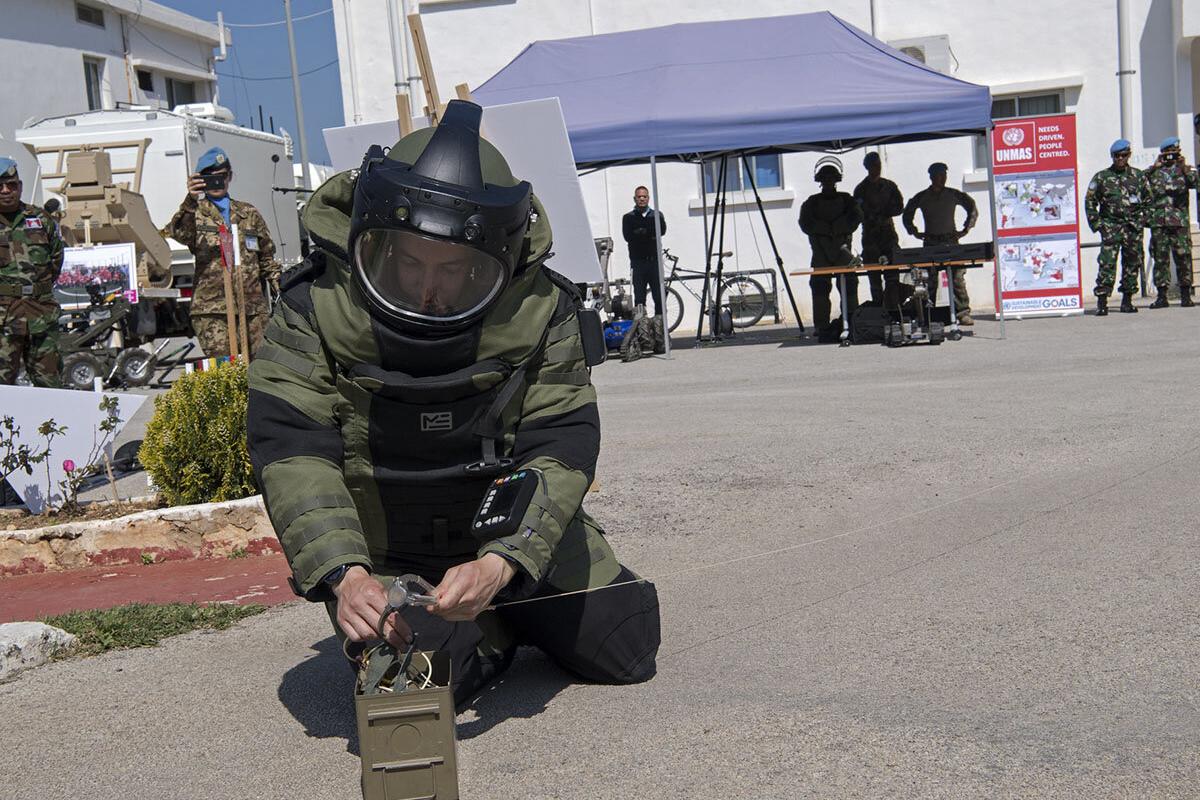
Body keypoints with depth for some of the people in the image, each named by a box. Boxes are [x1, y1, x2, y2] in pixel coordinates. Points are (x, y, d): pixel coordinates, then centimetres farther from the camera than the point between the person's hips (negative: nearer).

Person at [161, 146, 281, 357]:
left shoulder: (249, 213, 18)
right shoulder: (194, 212, 8)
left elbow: (267, 257, 23)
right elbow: (178, 235, -15)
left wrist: (281, 293, 16)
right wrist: (191, 200, -29)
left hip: (253, 308, 3)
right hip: (211, 310, -3)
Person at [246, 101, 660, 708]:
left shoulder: (542, 311, -16)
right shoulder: (315, 309, -20)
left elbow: (561, 449, -21)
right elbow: (291, 451, -25)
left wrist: (500, 564, -38)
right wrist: (344, 576, -40)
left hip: (517, 537, 2)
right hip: (384, 559, -1)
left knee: (626, 649, 0)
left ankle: (512, 612, 29)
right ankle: (492, 635, 14)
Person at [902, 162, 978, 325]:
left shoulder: (953, 195, 5)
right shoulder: (921, 197, 5)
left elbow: (973, 209, 14)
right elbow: (907, 216, 16)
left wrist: (966, 229, 6)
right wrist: (916, 233, 7)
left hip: (951, 240, 0)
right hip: (931, 242, 0)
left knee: (957, 278, -7)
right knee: (931, 280, 0)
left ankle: (963, 313, -6)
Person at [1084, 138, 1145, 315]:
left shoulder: (1138, 175, 9)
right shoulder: (1101, 177, 3)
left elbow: (1148, 199, 14)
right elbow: (1089, 202, 4)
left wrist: (1144, 219, 3)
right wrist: (1097, 225, -3)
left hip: (1134, 228, 3)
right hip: (1110, 227, -3)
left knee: (1132, 264, 6)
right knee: (1107, 264, -11)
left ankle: (1127, 300, 17)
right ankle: (1102, 302, -12)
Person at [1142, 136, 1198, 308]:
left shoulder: (1186, 169, 10)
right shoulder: (1154, 171, 14)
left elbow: (1195, 182, -8)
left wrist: (1184, 167, -19)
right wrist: (1153, 167, -1)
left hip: (1180, 221, -1)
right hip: (1158, 221, 1)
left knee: (1183, 257, -2)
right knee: (1160, 258, 1)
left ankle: (1186, 295, 4)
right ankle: (1161, 296, 4)